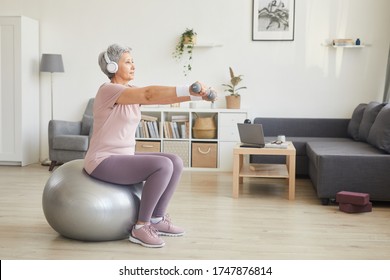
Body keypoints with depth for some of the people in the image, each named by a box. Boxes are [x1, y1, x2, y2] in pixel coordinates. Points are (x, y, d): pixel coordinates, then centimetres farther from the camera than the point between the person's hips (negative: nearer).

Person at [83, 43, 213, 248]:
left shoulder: (131, 93, 11)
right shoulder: (108, 90, -16)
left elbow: (163, 98, -2)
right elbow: (149, 94, -30)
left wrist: (196, 95, -18)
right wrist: (188, 90, -35)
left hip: (124, 156, 9)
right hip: (104, 162, -9)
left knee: (175, 162, 0)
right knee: (163, 165, -25)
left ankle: (157, 219, 9)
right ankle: (140, 227, -13)